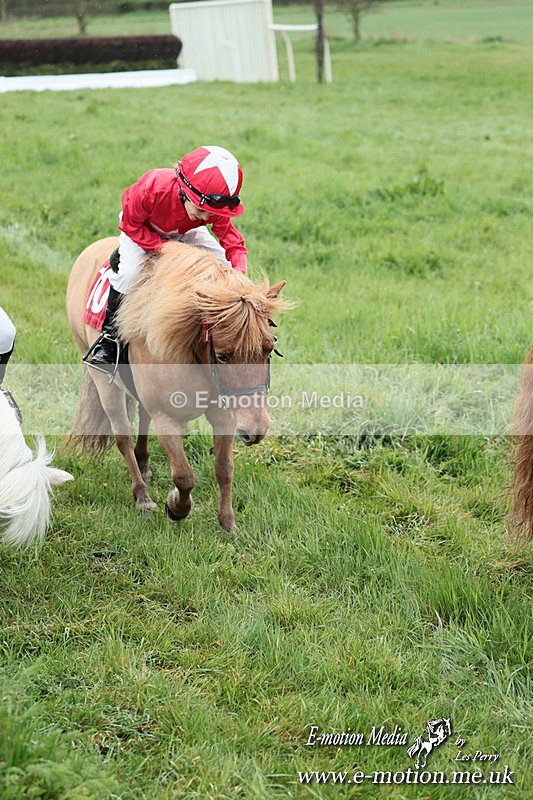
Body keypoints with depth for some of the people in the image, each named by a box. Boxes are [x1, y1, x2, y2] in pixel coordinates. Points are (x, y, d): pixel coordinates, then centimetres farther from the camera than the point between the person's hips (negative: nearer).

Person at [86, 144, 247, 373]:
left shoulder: (214, 208, -32)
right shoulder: (152, 189, -42)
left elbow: (234, 243, -26)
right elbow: (130, 225, -26)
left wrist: (239, 275, -45)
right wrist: (163, 247, -34)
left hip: (185, 233, 4)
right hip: (142, 228, -3)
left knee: (226, 269, -13)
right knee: (128, 272, -31)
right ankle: (108, 338, -14)